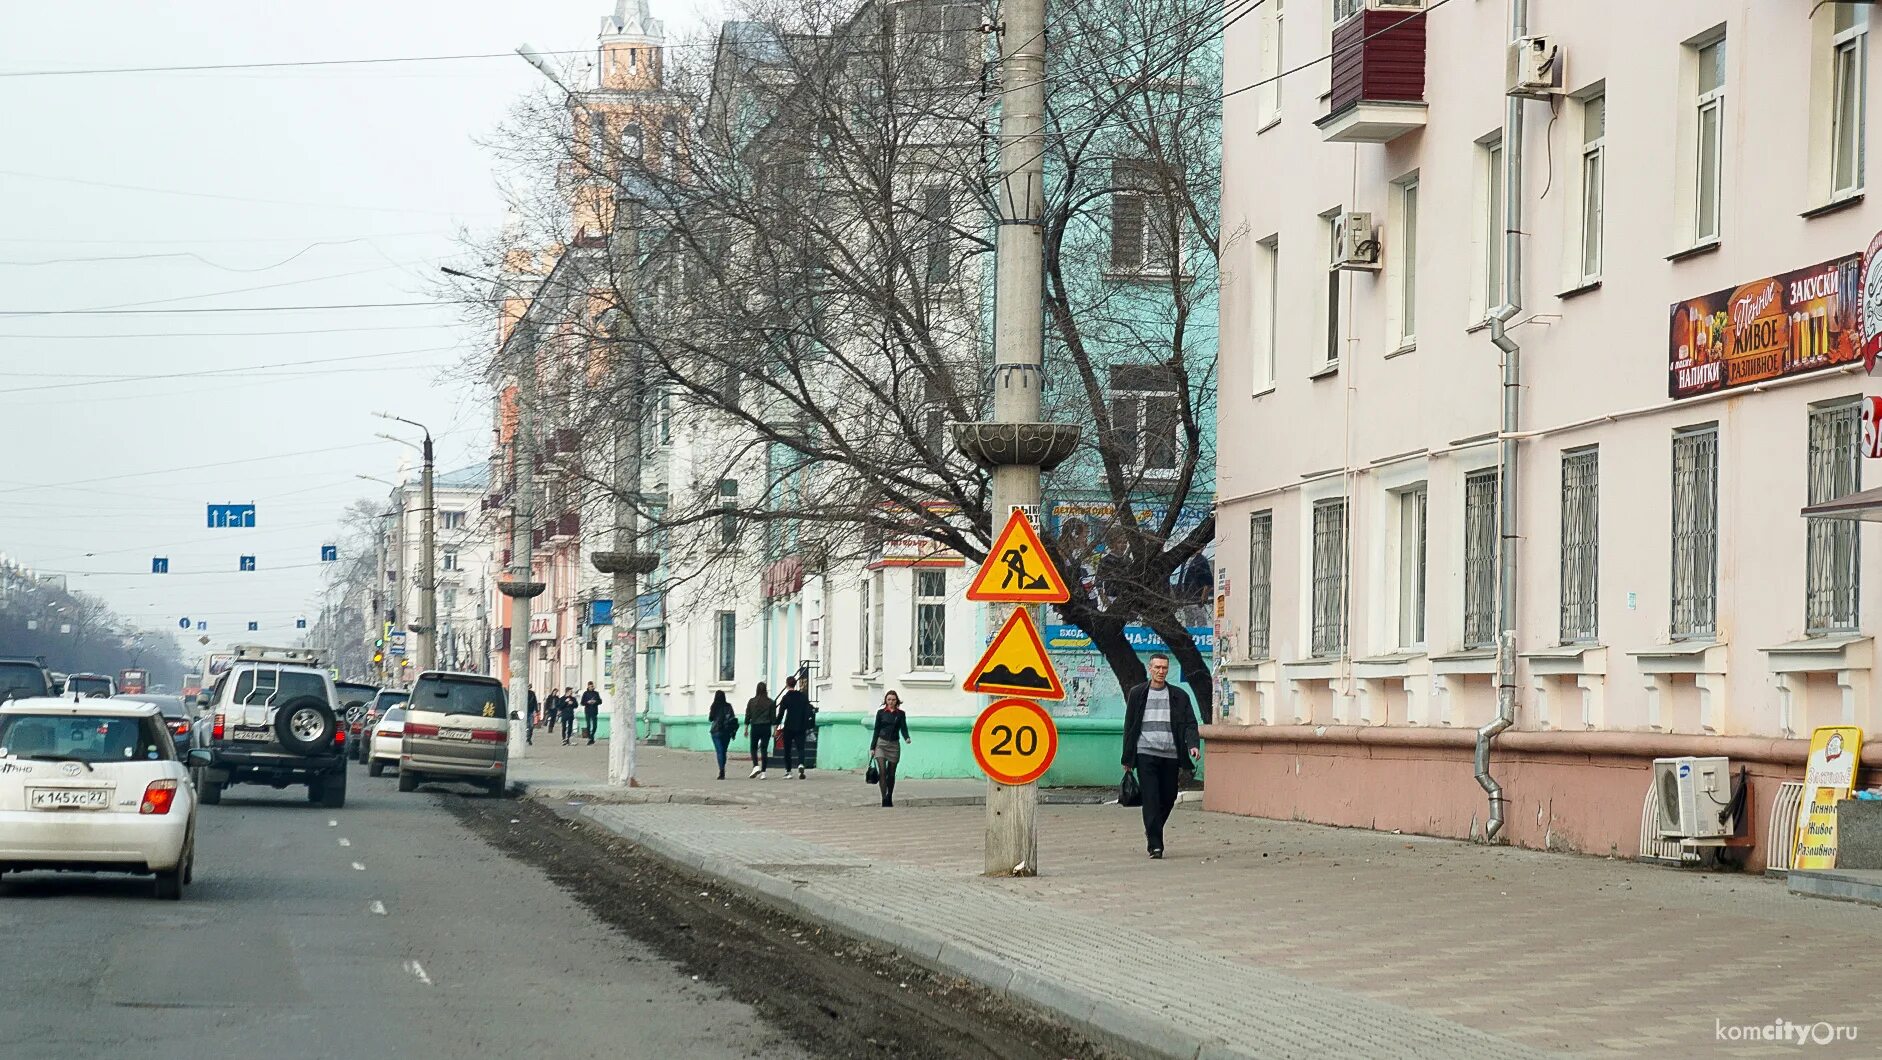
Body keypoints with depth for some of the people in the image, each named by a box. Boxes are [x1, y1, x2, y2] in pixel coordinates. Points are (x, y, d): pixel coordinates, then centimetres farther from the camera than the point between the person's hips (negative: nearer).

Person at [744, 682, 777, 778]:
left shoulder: (751, 702, -2)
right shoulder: (771, 703, -1)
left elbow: (747, 716, 2)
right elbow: (773, 718, 0)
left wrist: (746, 728, 10)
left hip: (755, 727, -1)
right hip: (766, 727, 1)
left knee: (754, 748, 12)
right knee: (764, 750, 4)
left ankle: (756, 766, -9)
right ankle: (763, 772, 1)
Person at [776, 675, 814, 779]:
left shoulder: (786, 698, -4)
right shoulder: (804, 697, 6)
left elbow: (781, 713, -4)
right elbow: (808, 713, 7)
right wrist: (807, 727, 12)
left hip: (789, 727, -2)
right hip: (801, 727, 2)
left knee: (787, 750, 9)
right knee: (800, 748, 1)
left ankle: (788, 771, 11)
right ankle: (800, 764, -26)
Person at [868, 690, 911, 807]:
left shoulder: (900, 714, 6)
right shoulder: (881, 713, 5)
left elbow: (903, 728, -2)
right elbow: (876, 730, 7)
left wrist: (907, 738, -24)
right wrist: (872, 747, 5)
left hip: (894, 745, 1)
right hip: (881, 743, -1)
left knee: (891, 774, 7)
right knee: (882, 771, -14)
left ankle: (889, 798, 22)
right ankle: (884, 799, -16)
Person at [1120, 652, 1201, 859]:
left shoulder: (1179, 696, 11)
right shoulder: (1137, 694, 10)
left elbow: (1189, 723, 6)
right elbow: (1129, 727, 11)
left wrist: (1193, 745, -13)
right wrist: (1127, 758, 8)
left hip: (1170, 755, 2)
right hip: (1146, 754, -2)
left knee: (1168, 798, 7)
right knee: (1151, 799, -10)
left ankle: (1152, 831, 32)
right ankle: (1155, 845, -11)